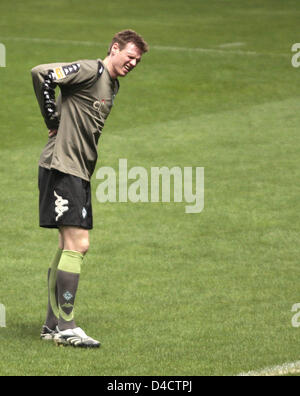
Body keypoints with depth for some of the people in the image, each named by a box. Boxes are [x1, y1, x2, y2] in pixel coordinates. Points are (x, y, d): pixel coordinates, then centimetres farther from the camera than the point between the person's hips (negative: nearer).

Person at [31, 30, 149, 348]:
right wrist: (53, 121, -14)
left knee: (70, 246, 11)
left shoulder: (112, 85, 17)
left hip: (79, 173, 10)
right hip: (62, 167, -10)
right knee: (76, 244, -12)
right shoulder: (90, 71, -12)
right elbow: (41, 73, -24)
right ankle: (65, 327, -10)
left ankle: (53, 325, 16)